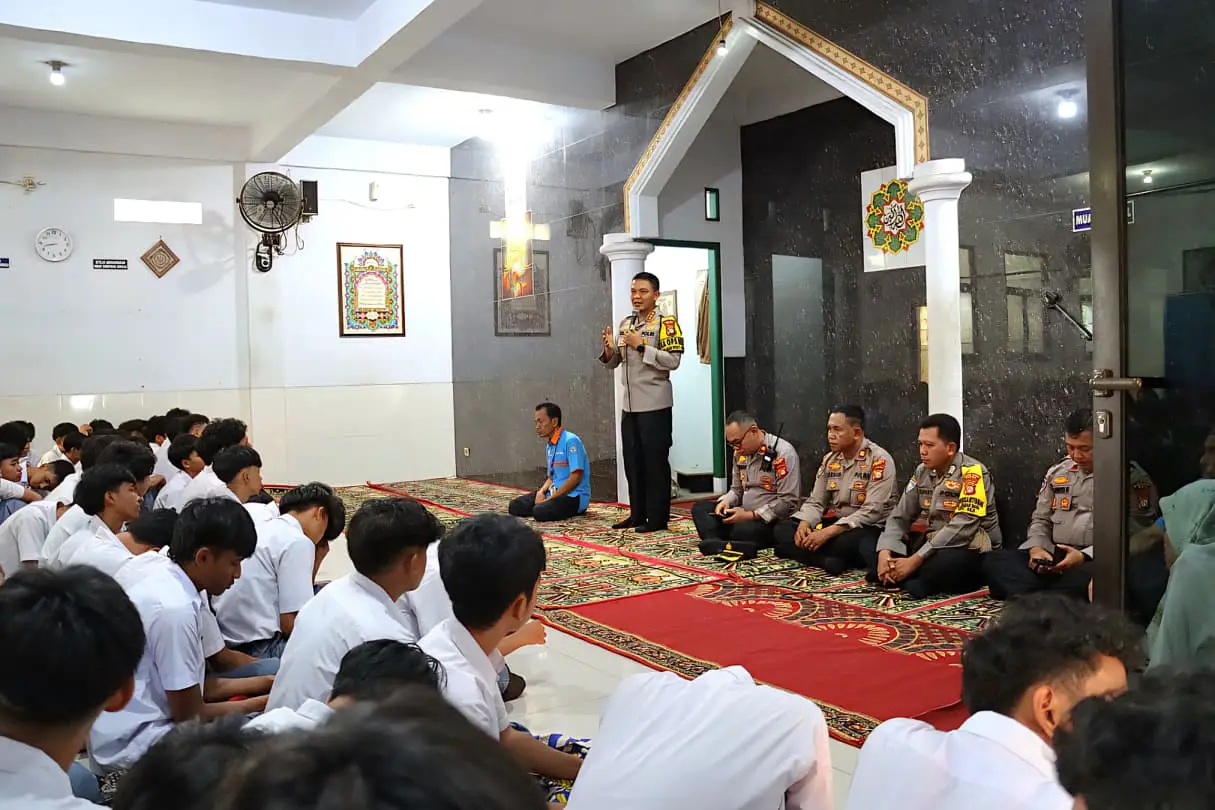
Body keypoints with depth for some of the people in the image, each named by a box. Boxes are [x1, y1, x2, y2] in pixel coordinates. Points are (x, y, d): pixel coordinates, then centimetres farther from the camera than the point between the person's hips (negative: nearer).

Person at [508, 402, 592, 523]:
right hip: (555, 493, 8)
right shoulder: (549, 446, 12)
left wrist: (549, 499, -18)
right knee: (515, 506, -4)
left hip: (575, 496, -8)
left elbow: (575, 477, -20)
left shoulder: (570, 441, -15)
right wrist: (541, 492, -3)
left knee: (540, 511, -33)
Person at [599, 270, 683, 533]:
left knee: (655, 461, -2)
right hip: (630, 404, 7)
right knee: (632, 461, 11)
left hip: (655, 404, -7)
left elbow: (673, 361, -18)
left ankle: (658, 518, 5)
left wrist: (641, 346, -21)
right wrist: (609, 349, -6)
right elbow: (612, 362, 16)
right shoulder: (625, 324, 13)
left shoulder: (666, 323, -8)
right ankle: (637, 514, 21)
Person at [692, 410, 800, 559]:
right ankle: (717, 544, -32)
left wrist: (751, 515, -20)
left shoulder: (783, 452, -16)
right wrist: (725, 502, -4)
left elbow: (788, 502, -20)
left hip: (771, 520, -8)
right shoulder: (741, 452, 8)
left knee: (742, 531, -39)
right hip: (744, 515, 8)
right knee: (700, 507, -7)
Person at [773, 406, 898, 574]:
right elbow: (815, 502, 9)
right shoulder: (829, 459, 8)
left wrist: (828, 532, -28)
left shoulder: (880, 460, -14)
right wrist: (804, 524, -15)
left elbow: (872, 511, -22)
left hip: (868, 528, -7)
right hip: (834, 523, 7)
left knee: (847, 542, -41)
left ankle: (800, 553, -16)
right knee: (783, 529, -11)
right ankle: (832, 560, -29)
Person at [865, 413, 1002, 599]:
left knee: (948, 561, -42)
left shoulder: (972, 472, -16)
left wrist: (914, 561, -27)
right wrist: (884, 553, -14)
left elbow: (961, 527, -26)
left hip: (969, 551, -7)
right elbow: (900, 516, 7)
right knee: (868, 546, -3)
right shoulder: (922, 472, 6)